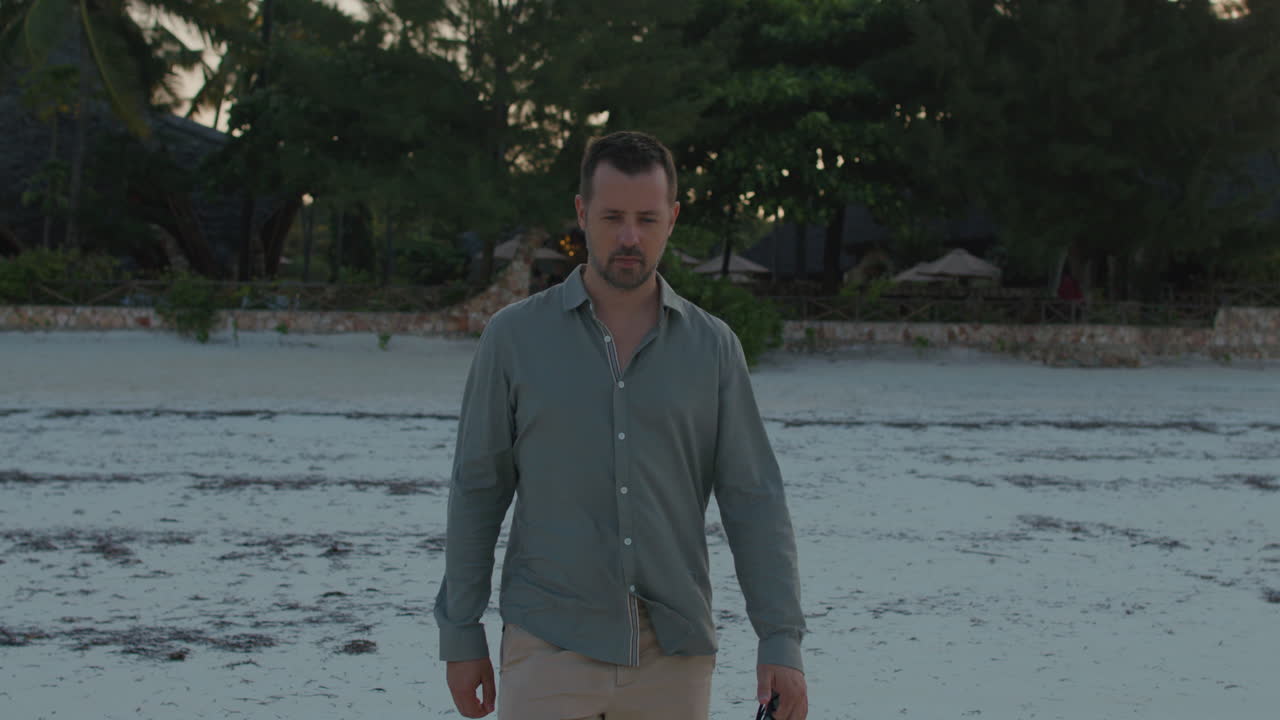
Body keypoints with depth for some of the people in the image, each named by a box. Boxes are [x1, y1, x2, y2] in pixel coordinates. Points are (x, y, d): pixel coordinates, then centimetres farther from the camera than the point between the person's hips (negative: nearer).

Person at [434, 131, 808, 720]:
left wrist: (782, 640, -7)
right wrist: (460, 635, 3)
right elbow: (477, 494, 4)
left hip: (674, 654, 2)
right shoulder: (514, 336, 1)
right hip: (550, 646, -2)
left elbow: (753, 501, 2)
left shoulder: (713, 347, 4)